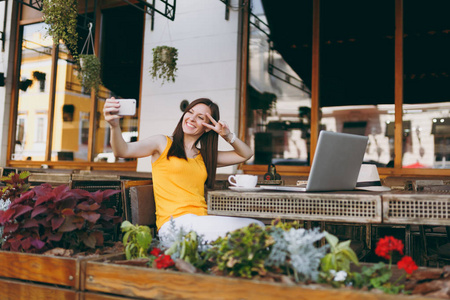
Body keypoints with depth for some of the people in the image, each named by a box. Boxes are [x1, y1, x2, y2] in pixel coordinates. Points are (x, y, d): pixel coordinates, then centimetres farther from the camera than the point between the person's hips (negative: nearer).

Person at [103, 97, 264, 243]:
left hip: (200, 222, 6)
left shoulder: (205, 157, 23)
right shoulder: (163, 143, 10)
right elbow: (123, 151, -6)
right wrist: (115, 125, -26)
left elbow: (246, 154, 31)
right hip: (173, 224, -6)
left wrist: (228, 135, 13)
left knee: (257, 227, -22)